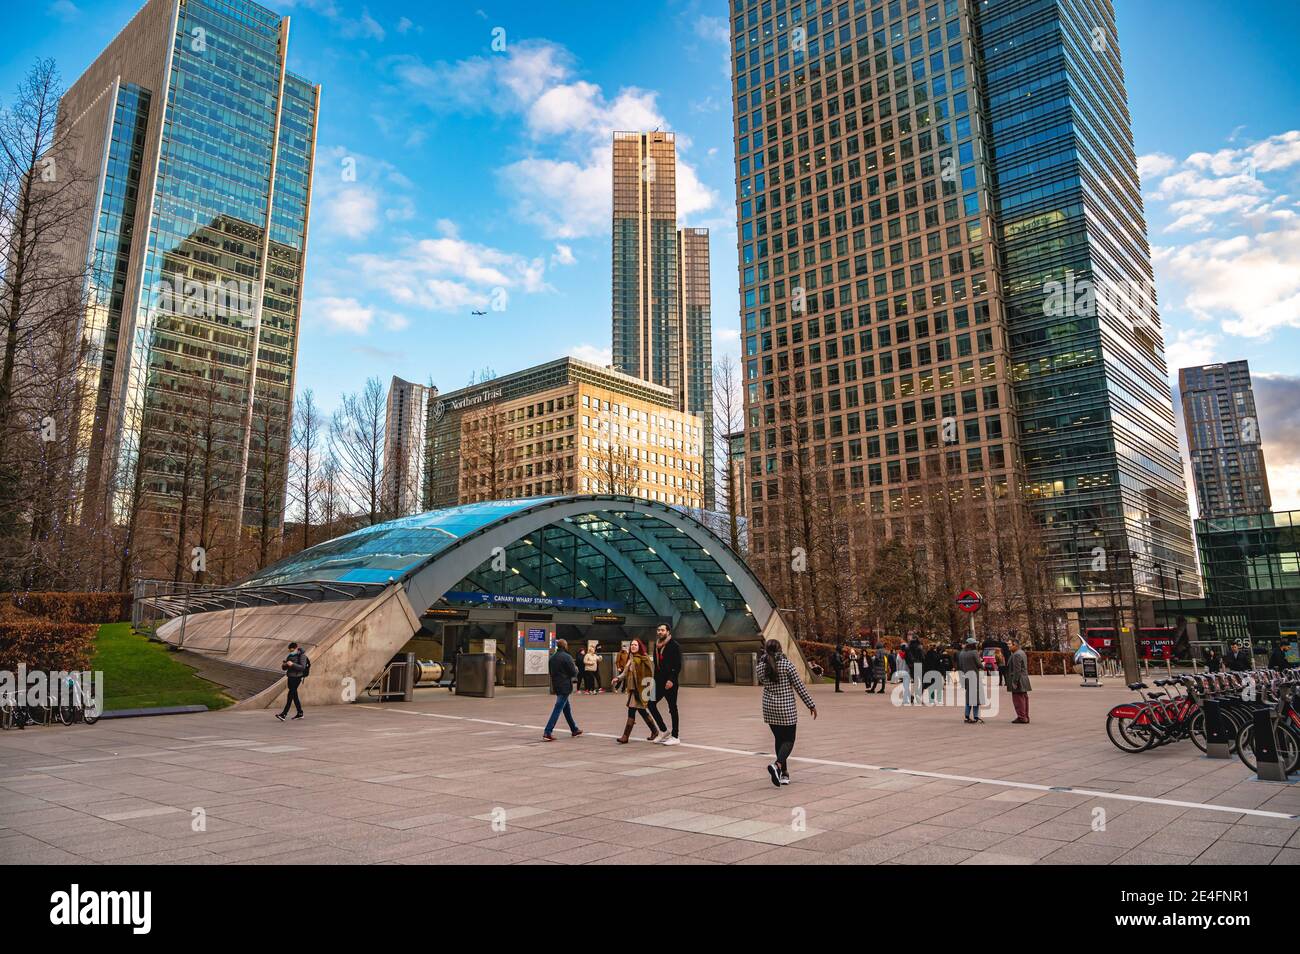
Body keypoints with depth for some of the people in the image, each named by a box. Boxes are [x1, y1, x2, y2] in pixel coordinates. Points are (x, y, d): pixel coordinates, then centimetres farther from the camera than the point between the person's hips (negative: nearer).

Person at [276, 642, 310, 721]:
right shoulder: (290, 656, 13)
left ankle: (283, 714, -19)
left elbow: (302, 667, -21)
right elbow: (284, 668, 13)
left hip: (297, 677, -8)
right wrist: (284, 665, -11)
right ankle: (300, 713, 20)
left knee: (290, 695, -13)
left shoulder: (302, 656, -9)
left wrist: (292, 664, -32)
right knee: (294, 695, 11)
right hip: (290, 677, 8)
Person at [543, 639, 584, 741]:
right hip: (565, 686, -8)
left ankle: (574, 730, 29)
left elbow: (550, 671, 16)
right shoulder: (567, 657, -15)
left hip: (556, 685, 8)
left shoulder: (552, 657, 7)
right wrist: (576, 668, 7)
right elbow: (573, 672, -14)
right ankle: (547, 732, -12)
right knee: (558, 709, -7)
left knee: (567, 708, 18)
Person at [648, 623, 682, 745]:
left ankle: (675, 737, 9)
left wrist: (671, 680, -22)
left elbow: (678, 665, -14)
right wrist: (654, 678, 11)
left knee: (672, 708, 1)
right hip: (659, 681, 7)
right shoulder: (657, 645, 11)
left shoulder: (674, 645, -9)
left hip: (670, 682, -7)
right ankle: (663, 730, 17)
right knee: (651, 703, 4)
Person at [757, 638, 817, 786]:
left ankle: (784, 773, 18)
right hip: (787, 707, -4)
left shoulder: (760, 667, -1)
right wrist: (811, 705, -1)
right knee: (788, 740, 4)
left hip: (769, 708, 4)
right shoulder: (786, 664, -11)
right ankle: (777, 765, -21)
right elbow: (799, 686, -9)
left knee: (779, 739, 17)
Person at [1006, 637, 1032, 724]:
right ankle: (1025, 717, 17)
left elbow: (1017, 670, -22)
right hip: (1024, 680, 10)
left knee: (1018, 699, -6)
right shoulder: (1022, 652, 15)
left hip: (1018, 680, -10)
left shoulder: (1016, 655, -18)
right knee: (1023, 699, 12)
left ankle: (1021, 717, -4)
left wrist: (1014, 682, -20)